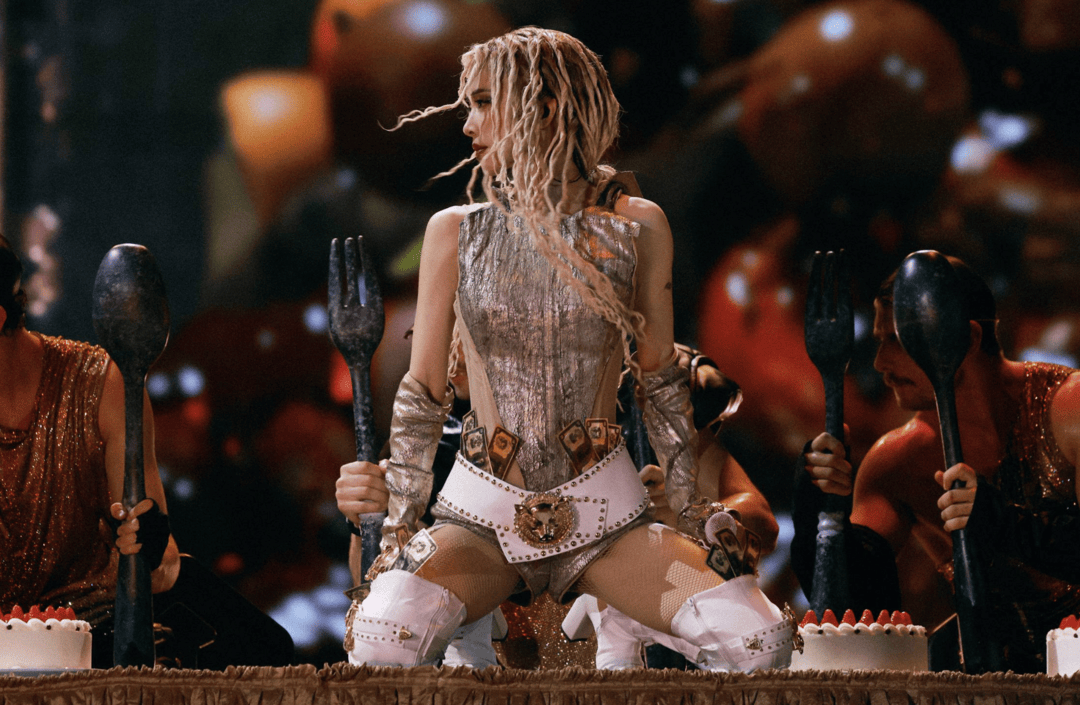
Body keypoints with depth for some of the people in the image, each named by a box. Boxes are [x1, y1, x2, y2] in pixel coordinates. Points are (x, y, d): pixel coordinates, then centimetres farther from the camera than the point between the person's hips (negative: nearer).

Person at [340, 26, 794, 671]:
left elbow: (661, 380, 12)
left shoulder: (636, 228, 3)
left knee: (761, 639, -24)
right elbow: (423, 394, 8)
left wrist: (693, 510, 6)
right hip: (484, 510, 0)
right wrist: (399, 529, -1)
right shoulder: (456, 233, 4)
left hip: (605, 510, 0)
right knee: (382, 636, -32)